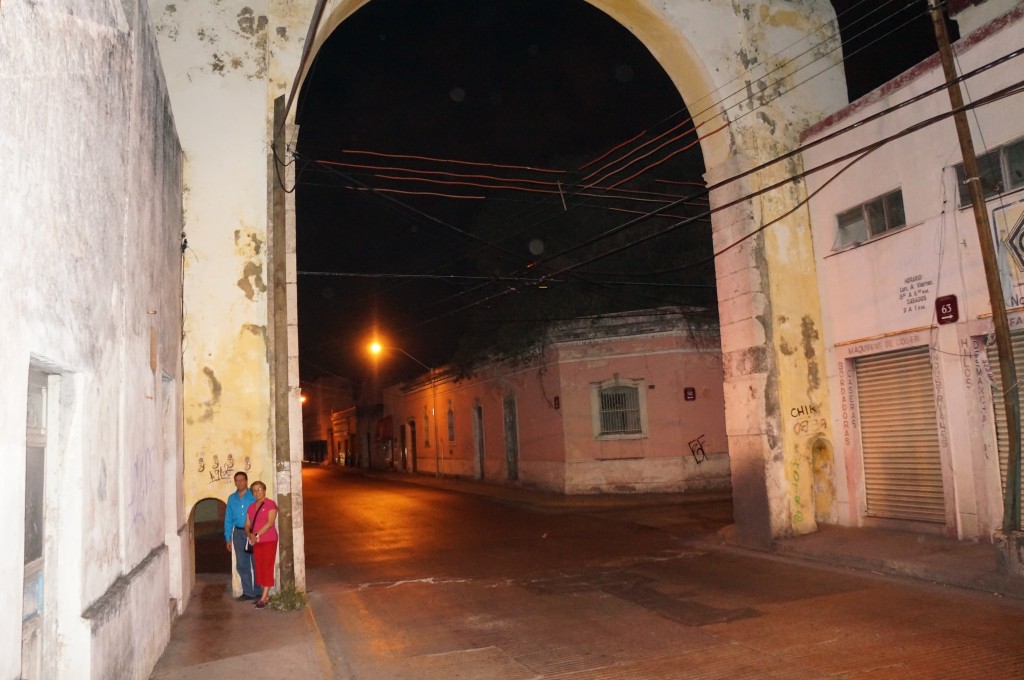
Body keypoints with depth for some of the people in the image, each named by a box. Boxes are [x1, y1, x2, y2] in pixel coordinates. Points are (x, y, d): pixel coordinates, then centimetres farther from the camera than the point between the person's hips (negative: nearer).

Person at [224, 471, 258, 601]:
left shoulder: (254, 496, -7)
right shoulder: (231, 498, 8)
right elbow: (228, 519, 11)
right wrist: (228, 538, 7)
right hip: (238, 533, 5)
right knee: (242, 565, 10)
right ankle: (248, 592, 21)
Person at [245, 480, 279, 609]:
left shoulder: (271, 504, -6)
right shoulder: (251, 507, 13)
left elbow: (270, 522, -15)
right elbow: (247, 525, 11)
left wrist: (257, 535, -18)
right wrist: (249, 535, -10)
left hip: (269, 541, -6)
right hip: (256, 542, 6)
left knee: (267, 568, -5)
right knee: (259, 568, 7)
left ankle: (263, 598, -5)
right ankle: (266, 595, 15)